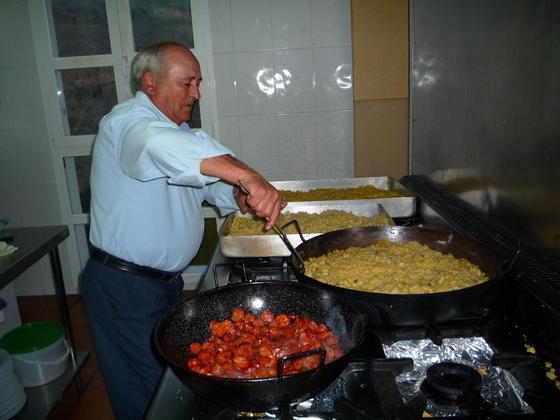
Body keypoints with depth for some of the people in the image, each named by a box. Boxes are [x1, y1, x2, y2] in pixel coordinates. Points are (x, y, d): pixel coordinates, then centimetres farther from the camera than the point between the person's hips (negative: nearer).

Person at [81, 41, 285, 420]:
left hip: (165, 282, 9)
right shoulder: (128, 120, -16)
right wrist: (249, 177, -50)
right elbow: (162, 145, -42)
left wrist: (241, 197, -8)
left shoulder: (176, 129, 14)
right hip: (124, 288, -9)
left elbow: (214, 186, 16)